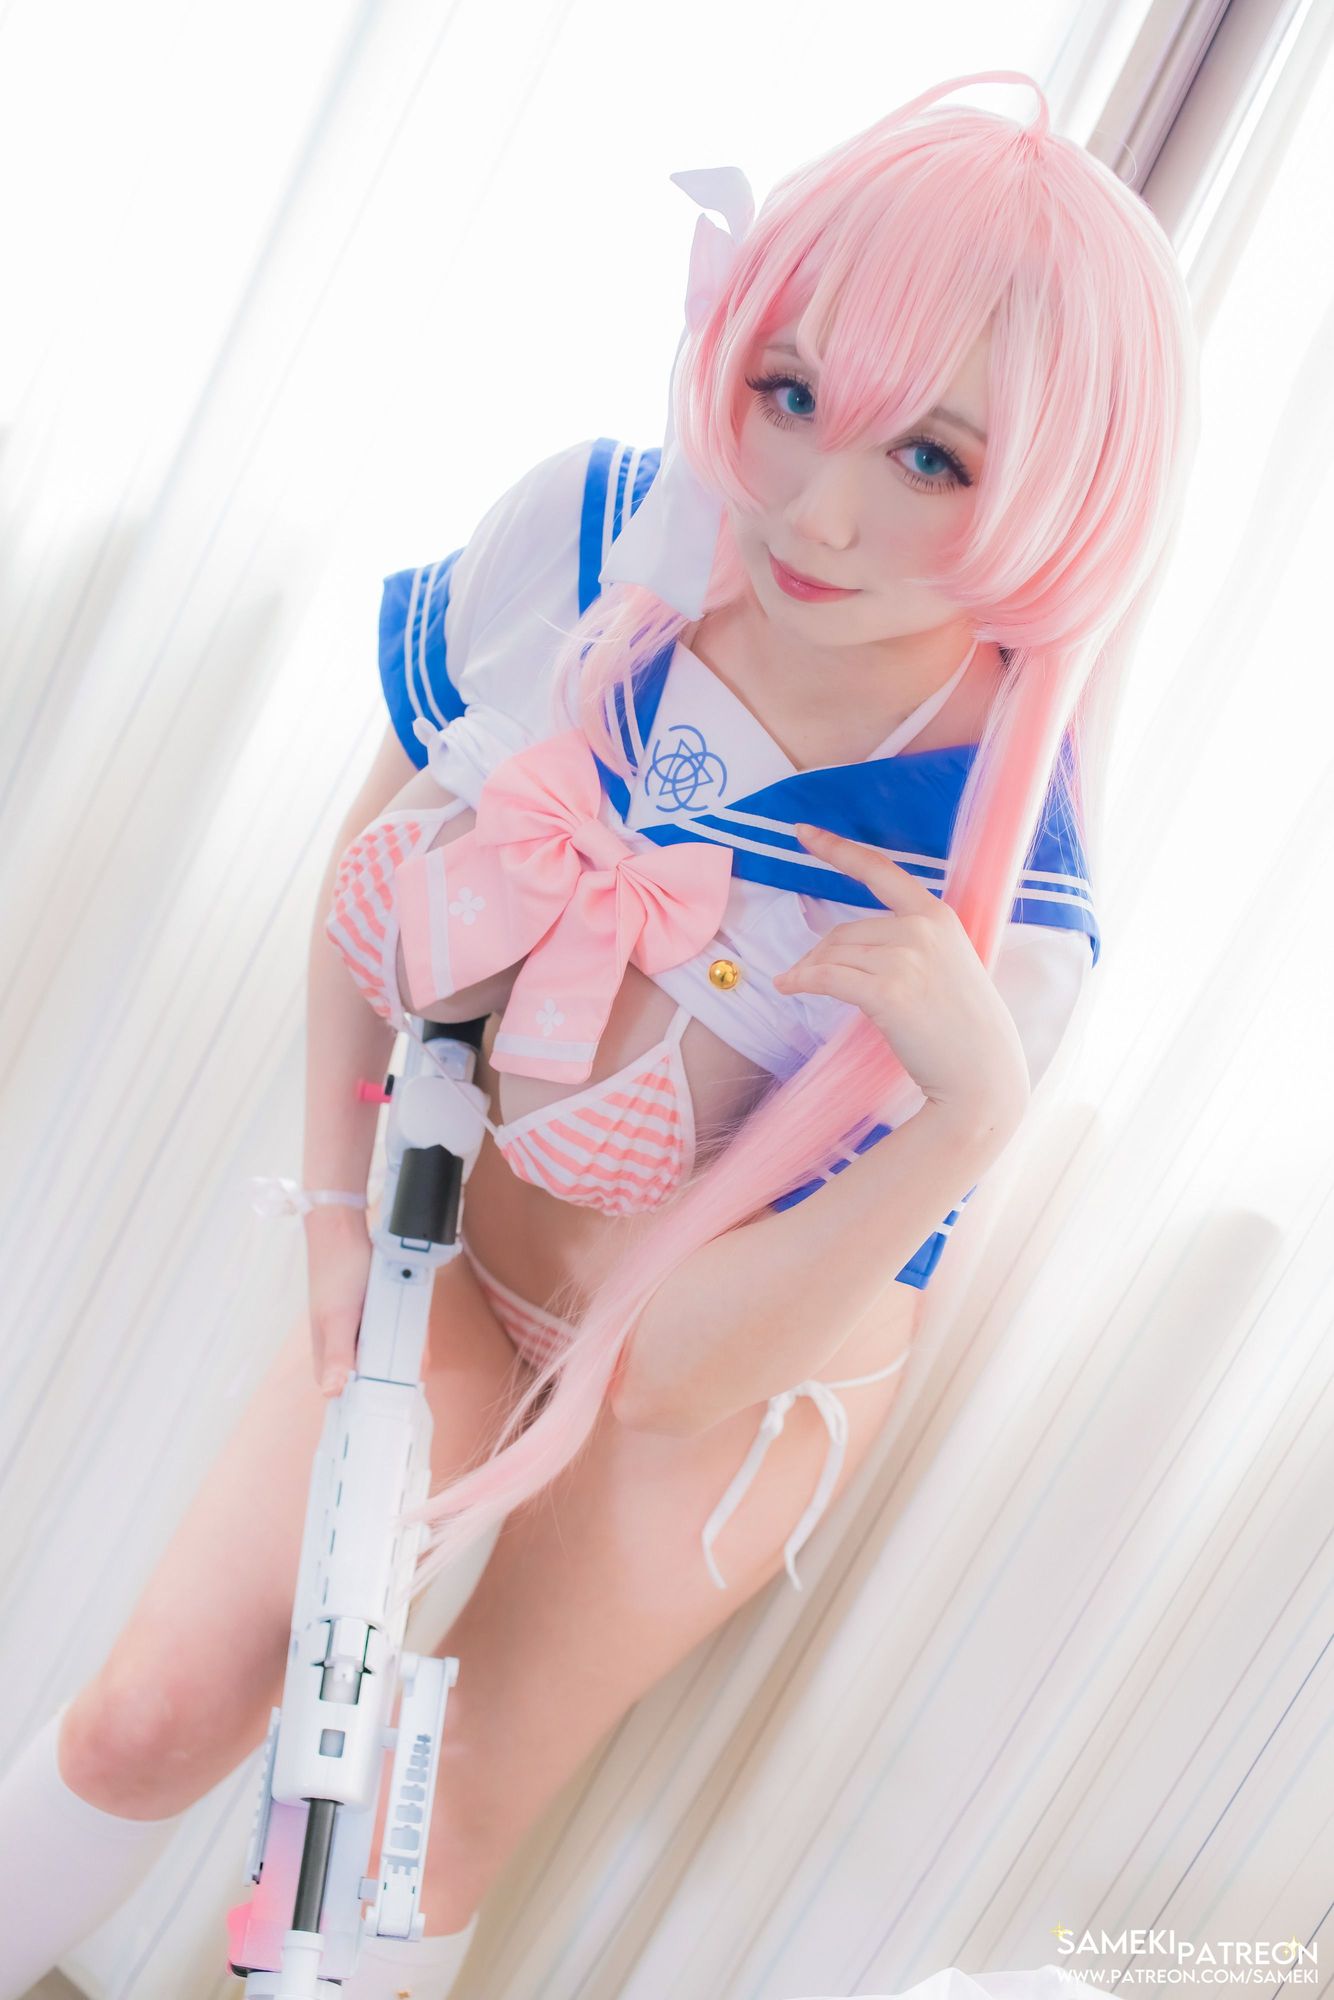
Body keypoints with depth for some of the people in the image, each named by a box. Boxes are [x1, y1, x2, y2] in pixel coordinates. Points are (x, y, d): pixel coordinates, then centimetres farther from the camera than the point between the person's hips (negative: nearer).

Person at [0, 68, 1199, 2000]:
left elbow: (673, 1371, -29)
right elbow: (375, 856, -5)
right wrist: (342, 1213, -2)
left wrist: (970, 1110, -42)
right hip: (456, 1230, 3)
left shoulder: (991, 903, -33)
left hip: (742, 1365, -2)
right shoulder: (584, 531, -24)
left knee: (434, 1835, 7)